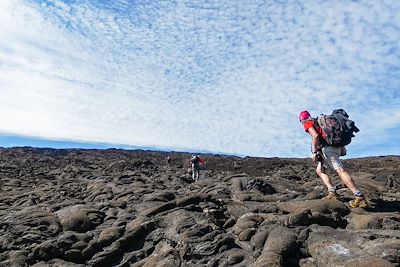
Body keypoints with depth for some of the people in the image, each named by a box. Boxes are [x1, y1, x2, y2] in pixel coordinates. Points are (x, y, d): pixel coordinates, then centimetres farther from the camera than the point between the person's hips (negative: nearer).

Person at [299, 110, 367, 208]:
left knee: (340, 170, -18)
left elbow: (315, 136, -14)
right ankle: (332, 193, 3)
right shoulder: (318, 122, 29)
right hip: (335, 146, 9)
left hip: (328, 148, -9)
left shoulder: (308, 123, 3)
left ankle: (359, 197, -25)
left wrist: (314, 152, -14)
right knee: (320, 170, 15)